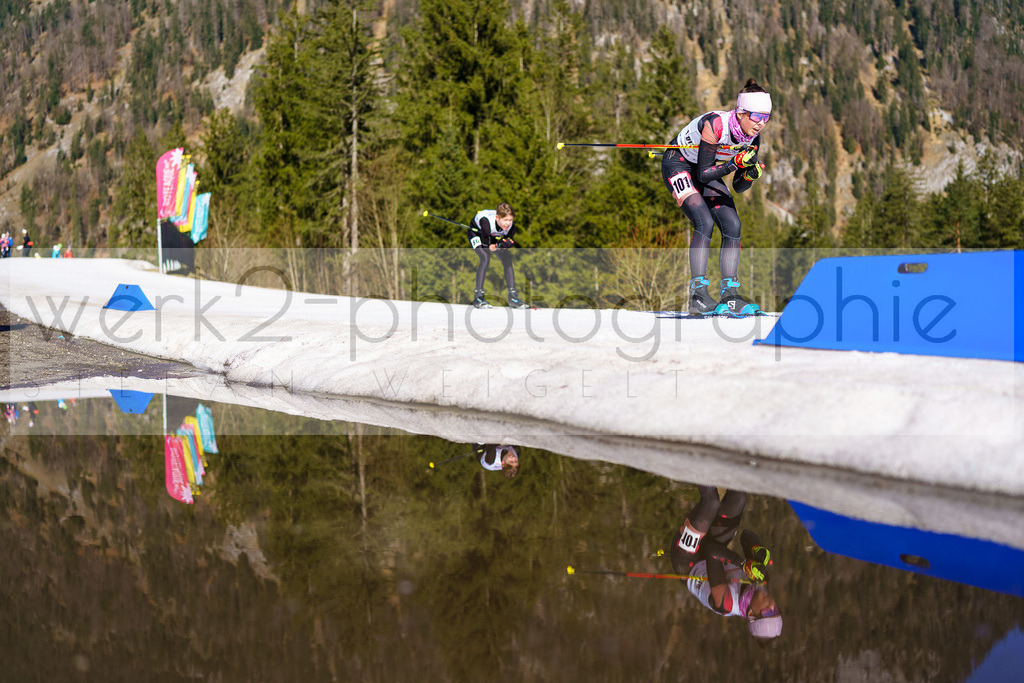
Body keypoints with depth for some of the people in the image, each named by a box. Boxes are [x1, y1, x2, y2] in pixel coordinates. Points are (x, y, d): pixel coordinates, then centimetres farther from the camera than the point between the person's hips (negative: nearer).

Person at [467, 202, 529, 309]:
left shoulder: (511, 226, -28)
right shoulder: (486, 221, -44)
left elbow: (510, 243, -19)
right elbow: (486, 244, -34)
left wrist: (498, 245, -36)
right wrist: (504, 243, -25)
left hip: (493, 237, 6)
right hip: (476, 233, -6)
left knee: (507, 258, -7)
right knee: (485, 258, -28)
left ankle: (513, 297, -3)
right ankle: (478, 296, -23)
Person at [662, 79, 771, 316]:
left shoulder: (753, 138, -12)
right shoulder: (715, 125, -32)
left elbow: (738, 187, -5)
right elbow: (703, 174, -29)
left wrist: (750, 174, -26)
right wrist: (735, 163, -39)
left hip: (707, 172, 7)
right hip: (679, 165, -7)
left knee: (733, 226, -9)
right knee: (705, 222, -25)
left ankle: (729, 295, -7)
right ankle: (698, 294, -25)